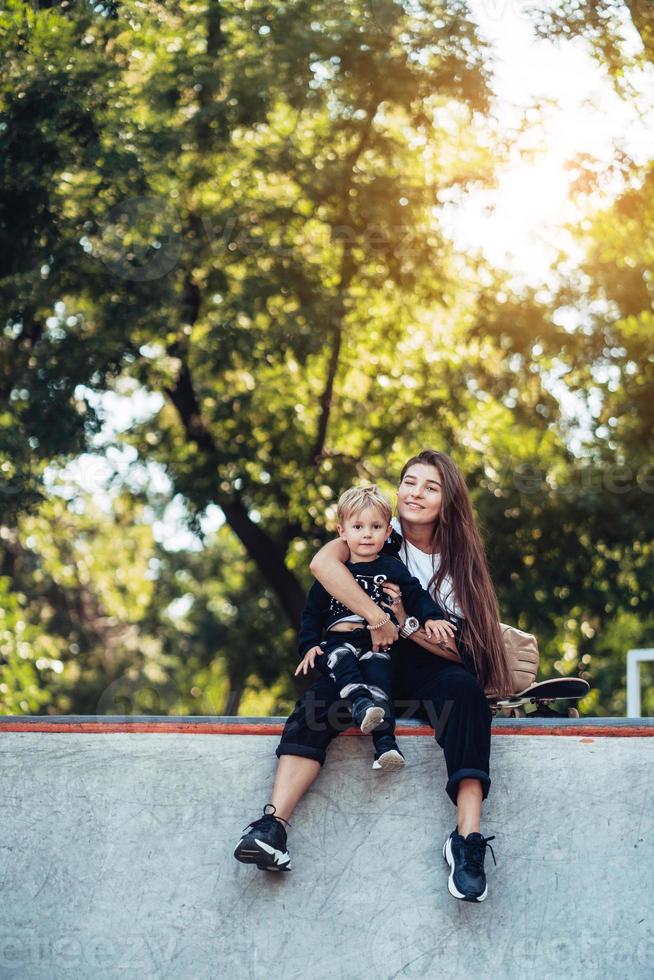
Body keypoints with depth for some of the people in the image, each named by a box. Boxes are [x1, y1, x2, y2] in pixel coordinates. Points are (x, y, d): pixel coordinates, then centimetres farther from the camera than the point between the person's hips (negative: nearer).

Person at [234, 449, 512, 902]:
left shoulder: (458, 562, 5)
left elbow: (458, 649, -2)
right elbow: (323, 563, -19)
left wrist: (405, 622, -17)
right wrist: (377, 618, -23)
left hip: (429, 671, 0)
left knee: (464, 690, -35)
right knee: (318, 699, -32)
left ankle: (468, 839, -44)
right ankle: (273, 824, -45)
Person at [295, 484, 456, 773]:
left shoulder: (391, 568, 14)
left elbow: (416, 594, 13)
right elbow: (312, 611, 16)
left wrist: (431, 618, -7)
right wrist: (309, 645, 2)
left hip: (377, 643, -1)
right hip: (338, 641, 1)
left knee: (378, 672, -29)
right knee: (341, 661, -34)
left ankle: (385, 741, -41)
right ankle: (362, 705, -55)